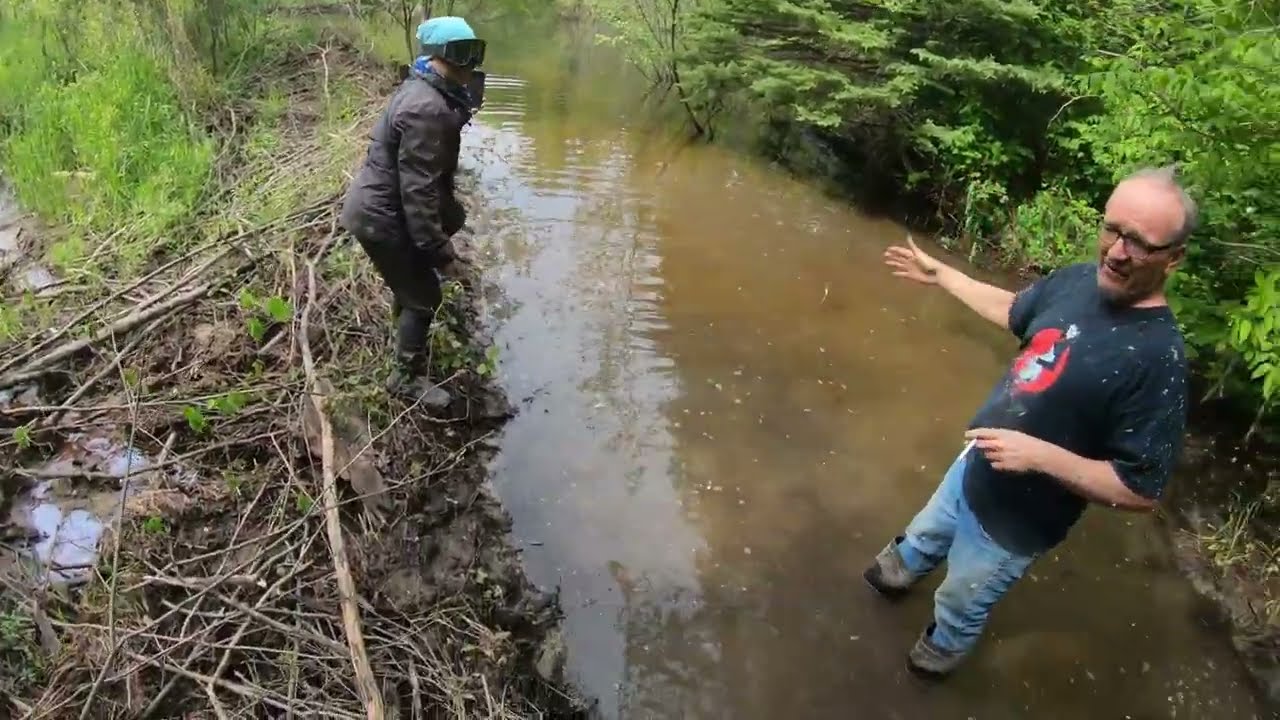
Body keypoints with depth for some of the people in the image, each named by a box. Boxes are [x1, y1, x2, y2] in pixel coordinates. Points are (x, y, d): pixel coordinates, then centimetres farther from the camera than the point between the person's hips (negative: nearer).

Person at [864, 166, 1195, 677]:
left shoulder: (1158, 358, -32)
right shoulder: (1078, 281, -11)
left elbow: (1141, 490, -29)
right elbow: (1013, 311, 11)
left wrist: (1041, 456, -35)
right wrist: (937, 273, 16)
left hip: (1014, 523, -6)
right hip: (977, 463, 6)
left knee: (961, 603, 23)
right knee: (926, 534, 35)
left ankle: (940, 650, 55)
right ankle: (897, 572, 66)